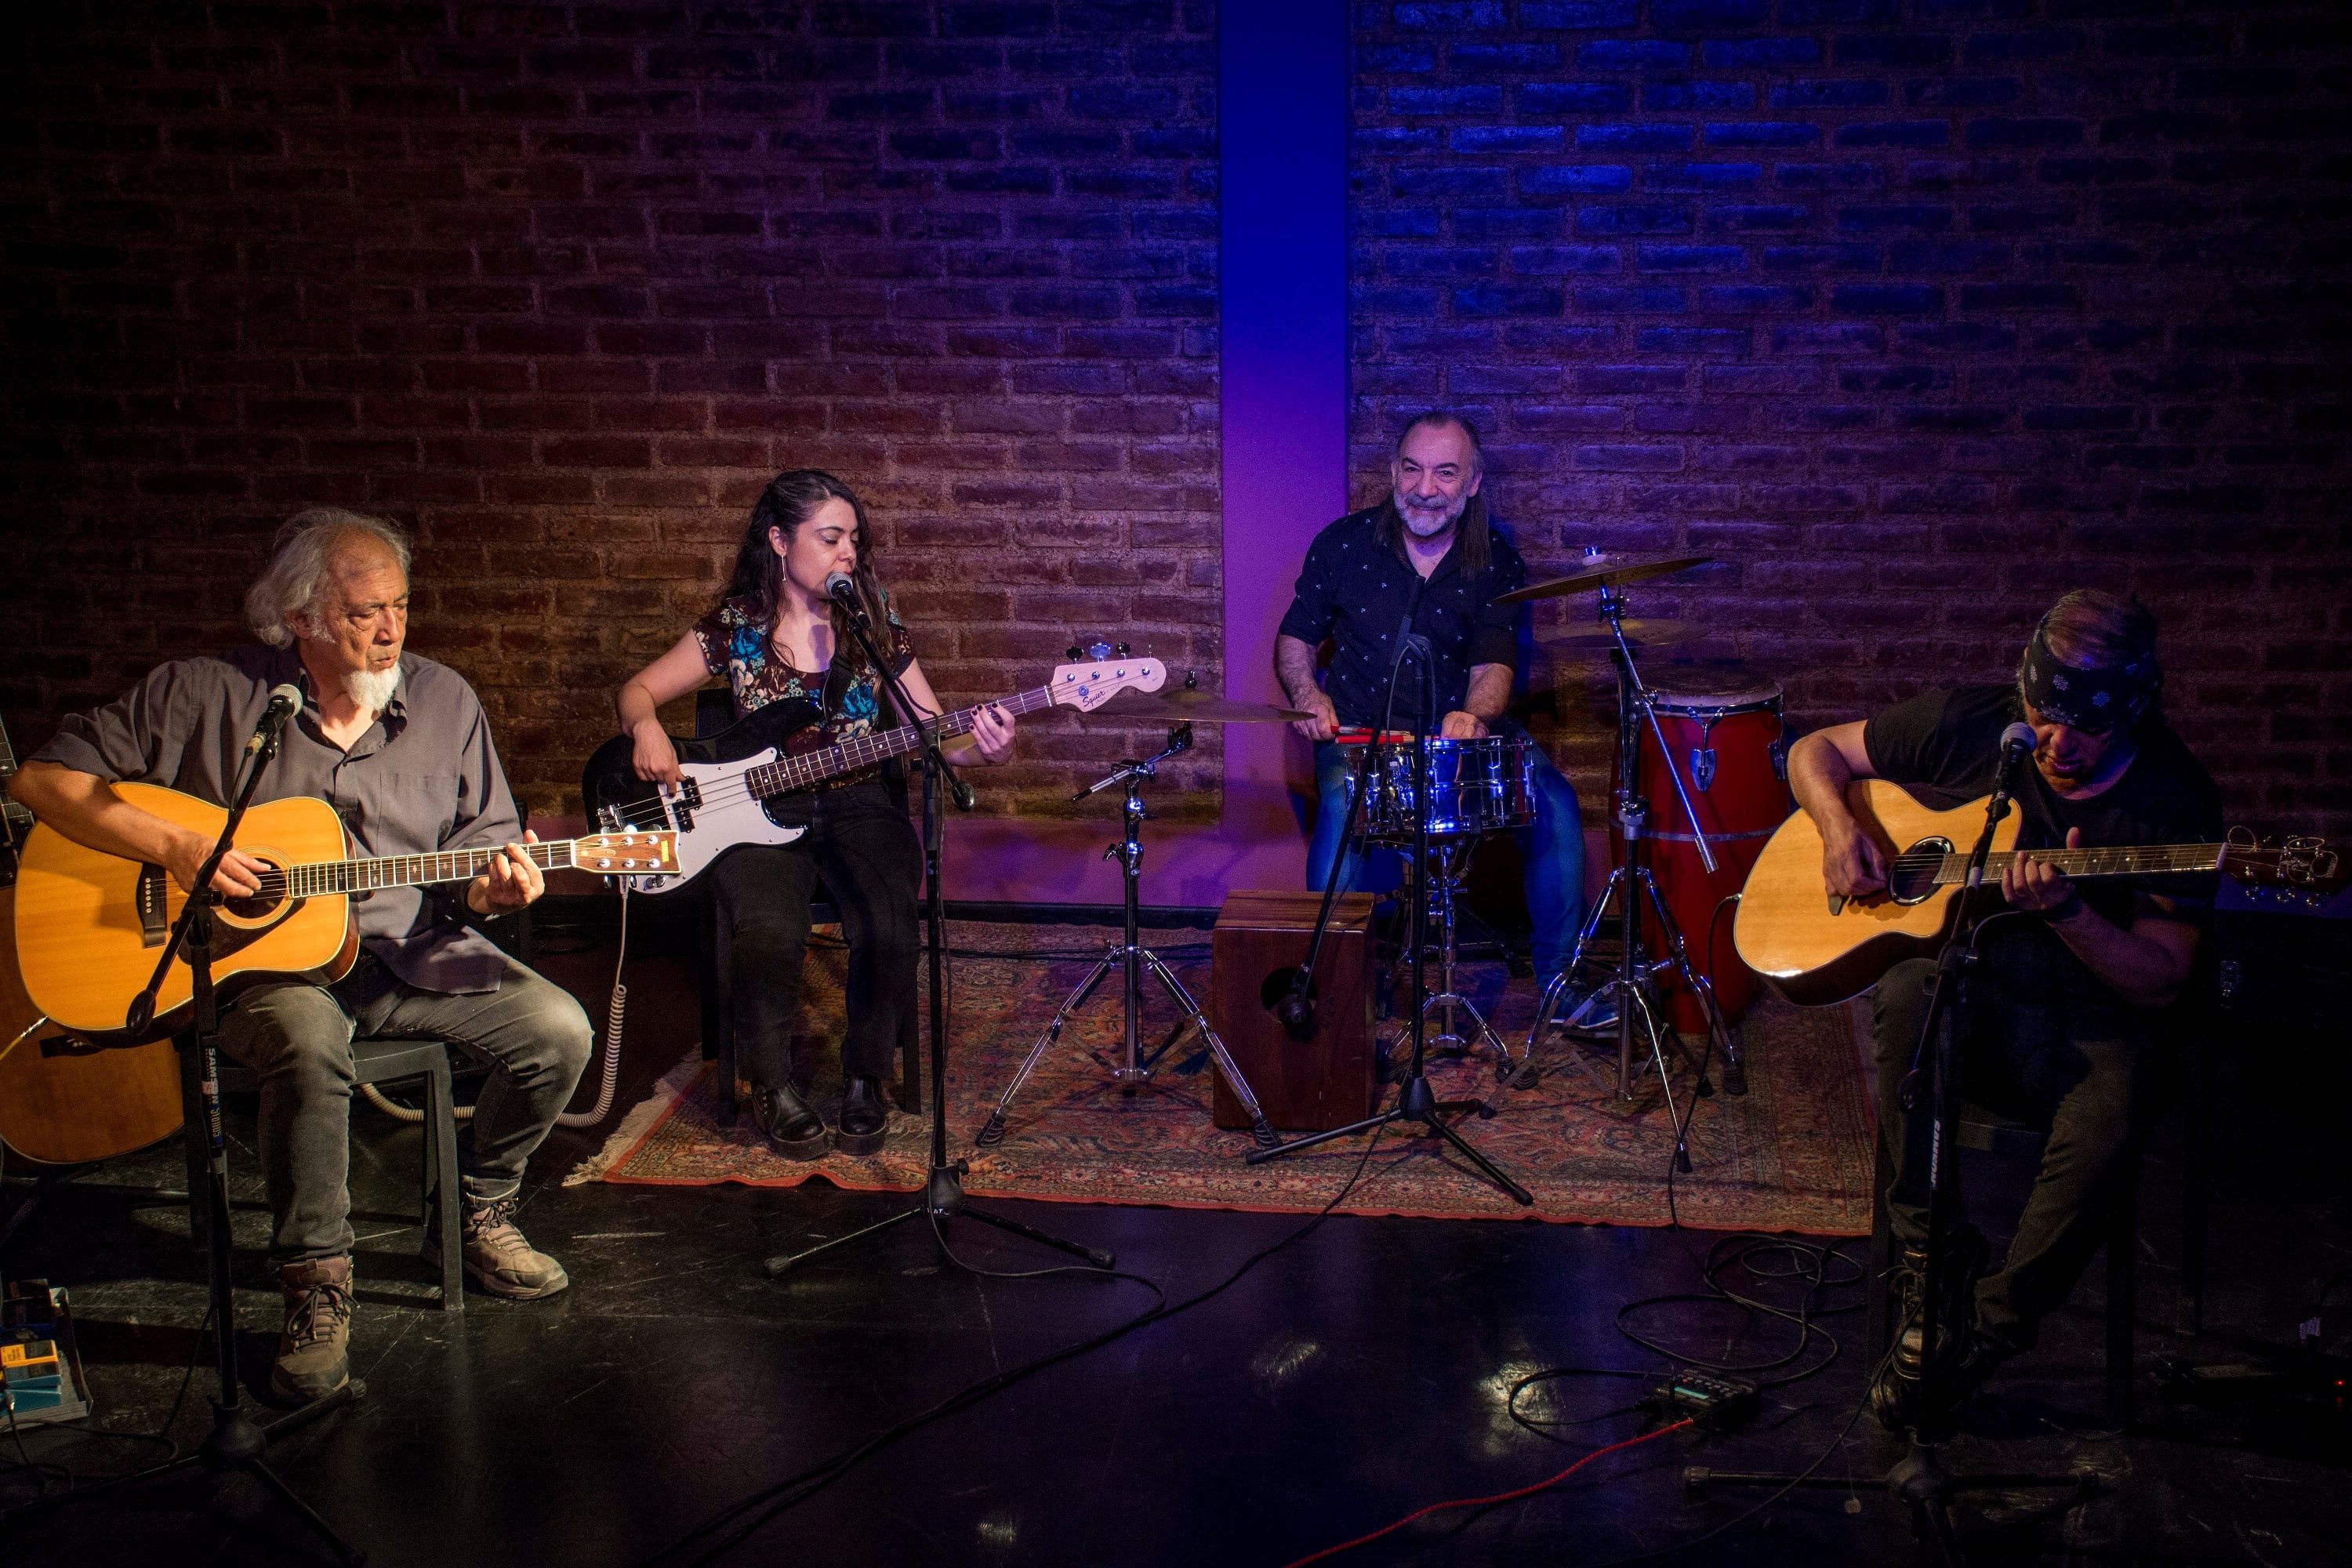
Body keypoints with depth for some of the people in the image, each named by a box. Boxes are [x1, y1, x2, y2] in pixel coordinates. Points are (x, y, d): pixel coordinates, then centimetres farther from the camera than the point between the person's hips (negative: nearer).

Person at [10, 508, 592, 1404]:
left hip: (410, 953, 4)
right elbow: (45, 778, -5)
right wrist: (173, 847, -18)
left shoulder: (444, 702, 4)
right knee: (308, 1045, -37)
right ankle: (316, 1283, -19)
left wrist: (488, 889, -15)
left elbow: (481, 843, 10)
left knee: (558, 1030, -14)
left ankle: (476, 1214, 11)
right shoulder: (205, 695, -5)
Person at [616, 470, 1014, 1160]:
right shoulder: (735, 627, 1)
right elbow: (637, 691, 9)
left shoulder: (873, 626, 4)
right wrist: (647, 729, -15)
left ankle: (865, 1078, -1)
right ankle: (774, 1084, -5)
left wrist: (981, 746, -19)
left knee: (889, 932, -28)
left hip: (858, 806, 1)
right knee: (767, 932, -31)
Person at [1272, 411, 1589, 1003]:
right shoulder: (1344, 544, -2)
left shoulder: (1497, 563, 0)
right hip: (1363, 730, -1)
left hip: (1463, 725, 2)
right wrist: (1308, 695, -13)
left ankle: (1559, 974, -7)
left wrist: (1473, 715, -30)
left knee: (1552, 798, -22)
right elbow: (1295, 638, 8)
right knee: (1343, 803, -35)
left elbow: (1493, 665, -7)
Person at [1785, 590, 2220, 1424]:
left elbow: (2159, 980, -11)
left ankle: (1987, 1328, -10)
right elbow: (1816, 751, 8)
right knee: (1907, 991, -35)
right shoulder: (1967, 725, -4)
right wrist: (1840, 826, -13)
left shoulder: (2177, 800, -10)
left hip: (2093, 1018, -1)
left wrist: (2066, 911, -29)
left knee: (2102, 1134, -34)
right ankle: (1931, 1259, -22)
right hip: (1969, 998, 1)